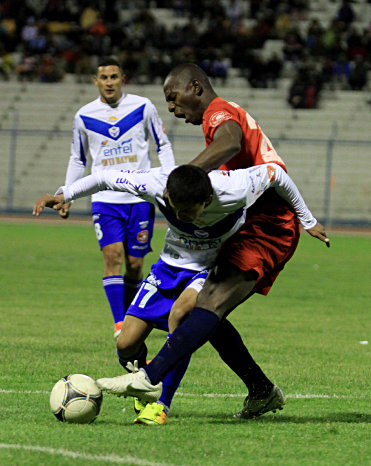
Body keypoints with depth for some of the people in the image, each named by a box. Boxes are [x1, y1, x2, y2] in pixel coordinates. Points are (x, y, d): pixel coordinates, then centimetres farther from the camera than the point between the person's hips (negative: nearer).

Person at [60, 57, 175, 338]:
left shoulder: (142, 107, 0)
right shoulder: (84, 116, 4)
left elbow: (163, 145, 10)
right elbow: (78, 159, 17)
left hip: (140, 197, 0)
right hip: (105, 199, 0)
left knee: (135, 264, 1)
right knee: (113, 256, -16)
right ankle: (119, 325, -18)